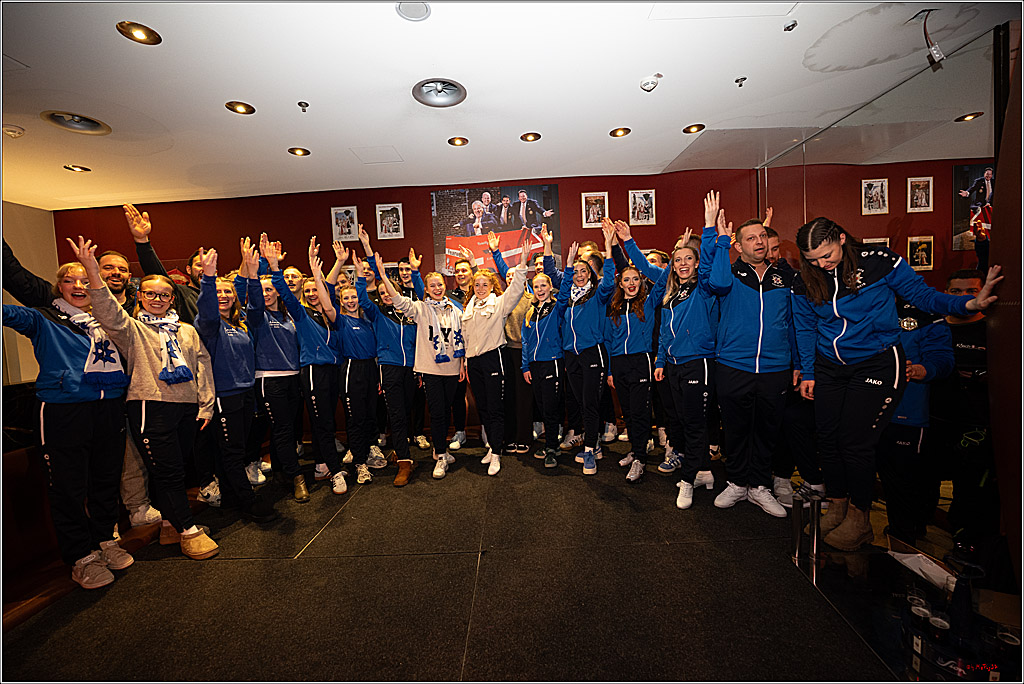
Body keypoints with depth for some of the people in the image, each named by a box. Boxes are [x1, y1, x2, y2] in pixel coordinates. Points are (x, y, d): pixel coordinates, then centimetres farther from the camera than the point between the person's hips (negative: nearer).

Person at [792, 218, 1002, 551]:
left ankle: (859, 519, 14)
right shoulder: (804, 282, 0)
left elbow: (922, 295, 0)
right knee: (828, 438, 5)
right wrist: (808, 373, 8)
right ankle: (837, 508, 24)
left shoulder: (879, 261, -8)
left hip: (875, 364, -3)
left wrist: (968, 303, -19)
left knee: (855, 440, -6)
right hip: (829, 367, 4)